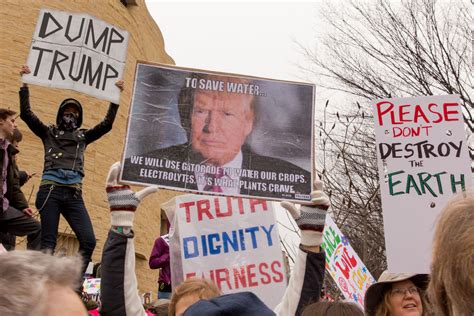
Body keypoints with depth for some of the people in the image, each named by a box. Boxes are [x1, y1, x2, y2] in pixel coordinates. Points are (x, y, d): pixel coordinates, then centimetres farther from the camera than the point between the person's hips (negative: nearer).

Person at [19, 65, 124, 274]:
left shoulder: (83, 136, 23)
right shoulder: (49, 133, 19)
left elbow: (107, 123, 16)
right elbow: (26, 113, 10)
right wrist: (25, 83, 6)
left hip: (74, 194, 2)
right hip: (50, 190, -2)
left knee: (88, 241, -11)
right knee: (48, 242, -6)